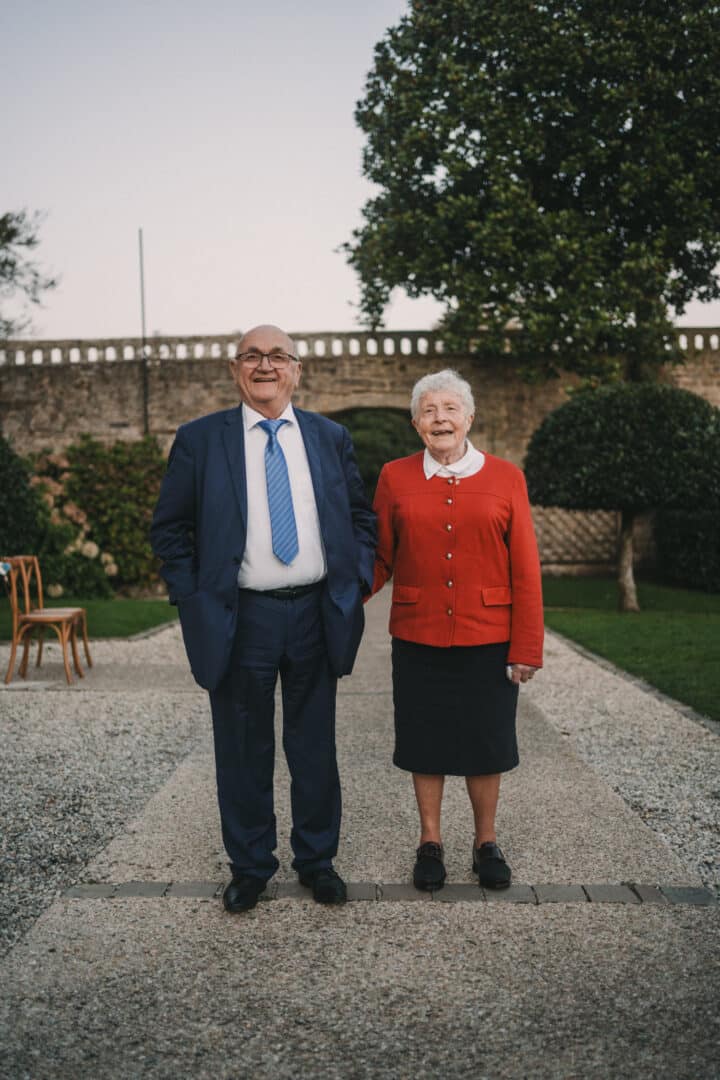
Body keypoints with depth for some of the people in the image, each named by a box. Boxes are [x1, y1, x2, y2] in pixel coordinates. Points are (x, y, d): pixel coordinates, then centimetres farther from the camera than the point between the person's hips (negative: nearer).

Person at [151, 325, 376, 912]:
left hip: (318, 614, 2)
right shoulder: (199, 439, 0)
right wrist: (194, 599, -5)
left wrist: (357, 582, 2)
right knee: (244, 752, 10)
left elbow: (362, 517, 13)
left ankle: (317, 859, 32)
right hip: (240, 617, -1)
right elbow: (169, 529, 2)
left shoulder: (331, 438, 7)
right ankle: (250, 866, 29)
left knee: (315, 747, 13)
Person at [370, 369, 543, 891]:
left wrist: (527, 647, -5)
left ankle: (486, 841, 30)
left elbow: (525, 570, -2)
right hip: (419, 637, 1)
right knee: (425, 742, 10)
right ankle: (430, 841, 29)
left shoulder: (506, 478, 0)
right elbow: (380, 558, 4)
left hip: (488, 639, 0)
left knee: (486, 741, 10)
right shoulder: (395, 477, 2)